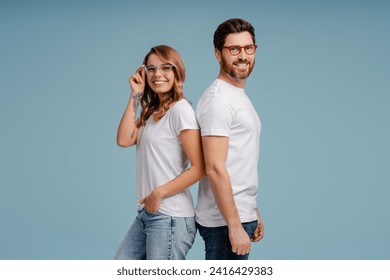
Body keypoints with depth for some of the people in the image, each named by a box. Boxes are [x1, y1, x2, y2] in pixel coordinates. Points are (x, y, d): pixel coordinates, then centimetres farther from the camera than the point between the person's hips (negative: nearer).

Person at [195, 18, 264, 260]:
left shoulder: (240, 95, 17)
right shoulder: (218, 100, -14)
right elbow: (215, 168, -22)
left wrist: (253, 214, 21)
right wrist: (235, 226, -23)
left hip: (241, 216, 10)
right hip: (225, 222, -10)